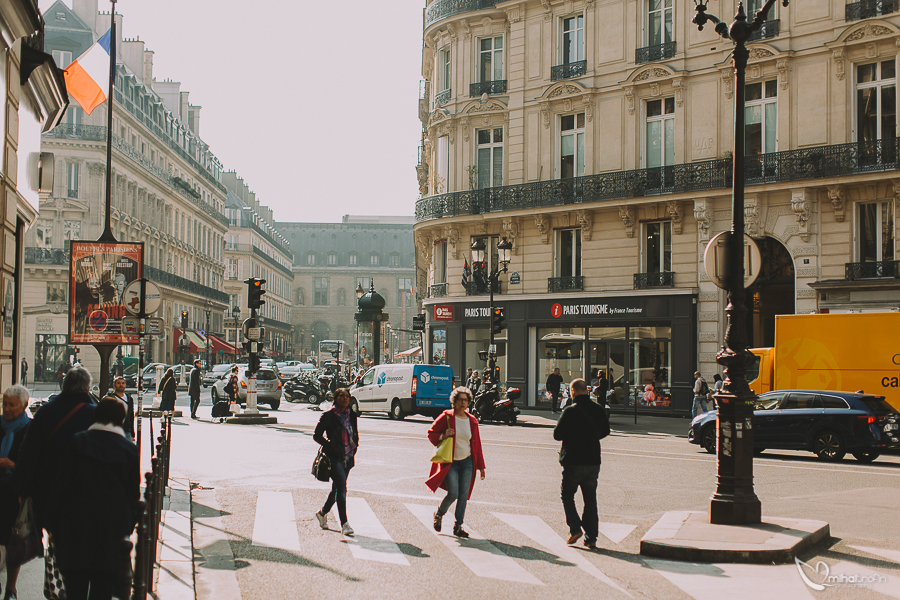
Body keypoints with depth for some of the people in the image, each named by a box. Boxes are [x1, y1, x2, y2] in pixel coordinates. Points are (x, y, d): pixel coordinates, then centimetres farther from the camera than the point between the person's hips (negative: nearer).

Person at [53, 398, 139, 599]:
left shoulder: (77, 441, -3)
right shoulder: (130, 450, -1)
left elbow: (63, 483, -2)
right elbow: (134, 493, 3)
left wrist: (59, 518, 6)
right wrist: (128, 528, 12)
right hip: (114, 526, 1)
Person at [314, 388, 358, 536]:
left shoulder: (352, 415, 10)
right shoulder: (328, 416, -6)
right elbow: (317, 435, -3)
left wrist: (354, 446, 8)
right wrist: (330, 446, -12)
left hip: (348, 457, 6)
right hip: (334, 457, -6)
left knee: (337, 488, 15)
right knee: (342, 488, -14)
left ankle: (322, 513, 37)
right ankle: (344, 524, -13)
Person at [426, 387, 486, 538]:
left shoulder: (472, 421, 5)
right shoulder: (446, 417, -5)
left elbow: (477, 444, 11)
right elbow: (431, 433, 2)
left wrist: (481, 466, 11)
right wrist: (443, 436, -19)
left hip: (467, 462, 4)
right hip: (450, 462, -4)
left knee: (464, 496, 1)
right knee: (453, 494, -12)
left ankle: (458, 526, 13)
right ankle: (439, 514, 18)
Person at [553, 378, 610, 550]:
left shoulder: (571, 412, -15)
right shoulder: (599, 410, 2)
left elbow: (557, 434, -11)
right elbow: (605, 431, 16)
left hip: (573, 461, -5)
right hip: (593, 461, 5)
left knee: (567, 494, 13)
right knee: (590, 499, 11)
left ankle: (575, 528, 0)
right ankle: (591, 537, 9)